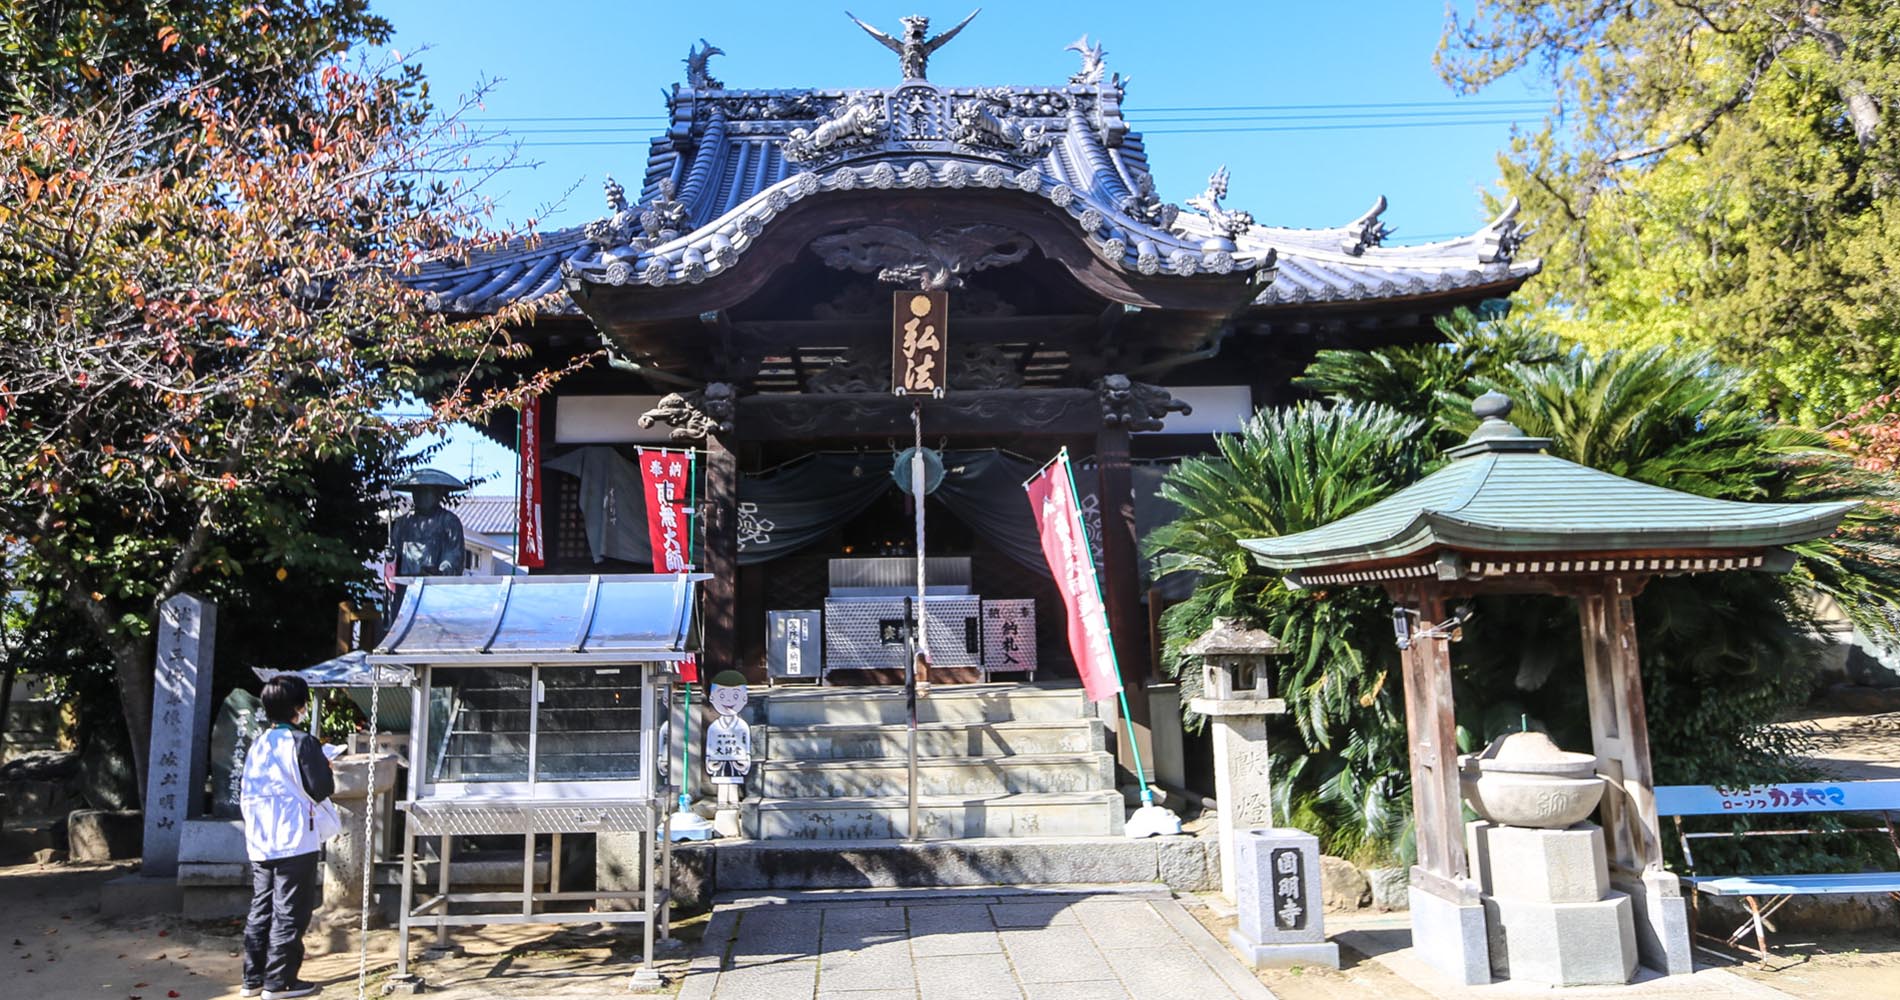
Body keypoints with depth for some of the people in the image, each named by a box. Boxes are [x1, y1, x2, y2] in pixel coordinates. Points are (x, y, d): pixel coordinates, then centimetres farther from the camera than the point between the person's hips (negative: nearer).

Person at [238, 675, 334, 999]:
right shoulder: (302, 742, -13)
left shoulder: (258, 744, 9)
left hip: (259, 844, 7)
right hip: (294, 843, -7)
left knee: (260, 910, 15)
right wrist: (326, 767, 6)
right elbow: (322, 789, -12)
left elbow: (246, 793, 14)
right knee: (289, 913, 0)